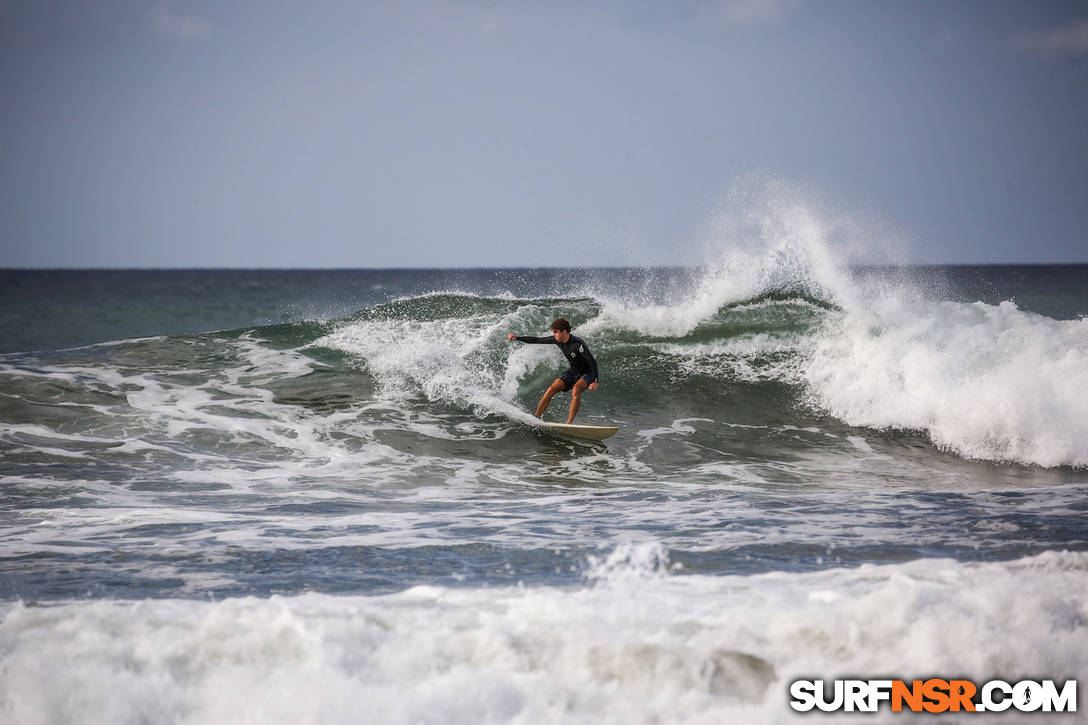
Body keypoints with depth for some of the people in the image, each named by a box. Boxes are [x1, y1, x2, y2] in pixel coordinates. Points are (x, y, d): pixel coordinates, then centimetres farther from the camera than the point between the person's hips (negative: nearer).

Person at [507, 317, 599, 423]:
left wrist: (594, 381, -35)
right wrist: (517, 338, 3)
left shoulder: (578, 344, -29)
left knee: (576, 389, -35)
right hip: (572, 371, 7)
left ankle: (570, 422, -34)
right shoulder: (558, 340, -8)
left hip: (586, 373, -7)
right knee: (552, 389, -9)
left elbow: (592, 362, -28)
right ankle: (536, 417, -2)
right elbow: (538, 341, 3)